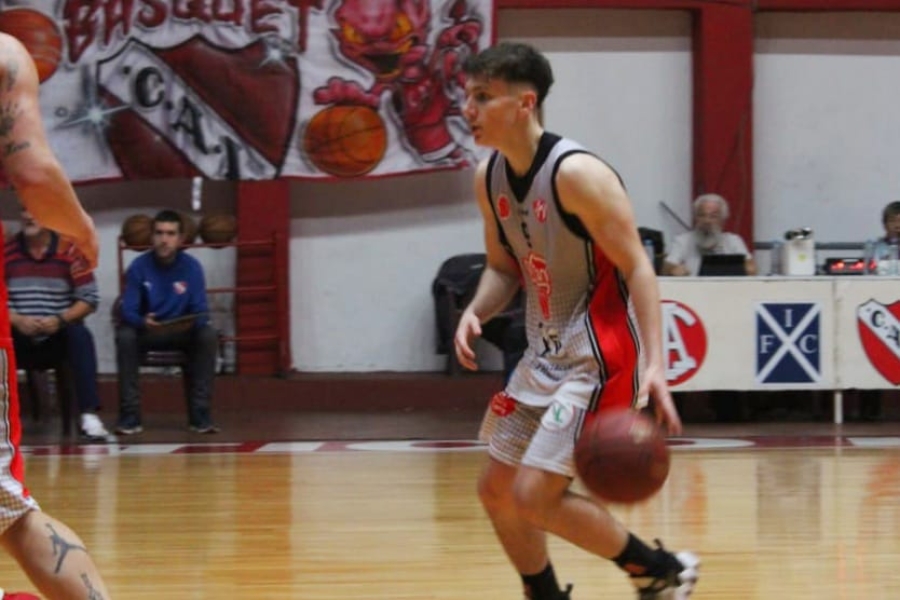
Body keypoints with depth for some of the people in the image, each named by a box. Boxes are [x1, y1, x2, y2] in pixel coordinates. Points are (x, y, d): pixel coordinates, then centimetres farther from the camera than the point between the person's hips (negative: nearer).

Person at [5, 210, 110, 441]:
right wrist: (17, 320, -20)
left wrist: (60, 320, -19)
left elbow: (89, 298, -4)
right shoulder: (7, 251, -2)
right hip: (20, 338, 1)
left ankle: (89, 415, -35)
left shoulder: (69, 251, -4)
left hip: (58, 336, -1)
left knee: (80, 334, -31)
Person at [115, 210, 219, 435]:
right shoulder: (138, 267, -13)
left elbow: (201, 312, -14)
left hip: (183, 332, 1)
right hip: (146, 331, -1)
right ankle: (130, 415, -27)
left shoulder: (192, 266, -10)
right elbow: (128, 311, -17)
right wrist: (143, 322, -41)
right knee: (125, 336, -32)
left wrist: (190, 322, -39)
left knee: (208, 335, -29)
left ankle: (199, 414, -23)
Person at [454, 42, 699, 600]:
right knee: (497, 491, 12)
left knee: (535, 496, -14)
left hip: (599, 360, -9)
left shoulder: (576, 173, -21)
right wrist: (475, 313, -6)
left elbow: (637, 267, -20)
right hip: (546, 356, 9)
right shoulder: (489, 178, 3)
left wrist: (654, 364, -30)